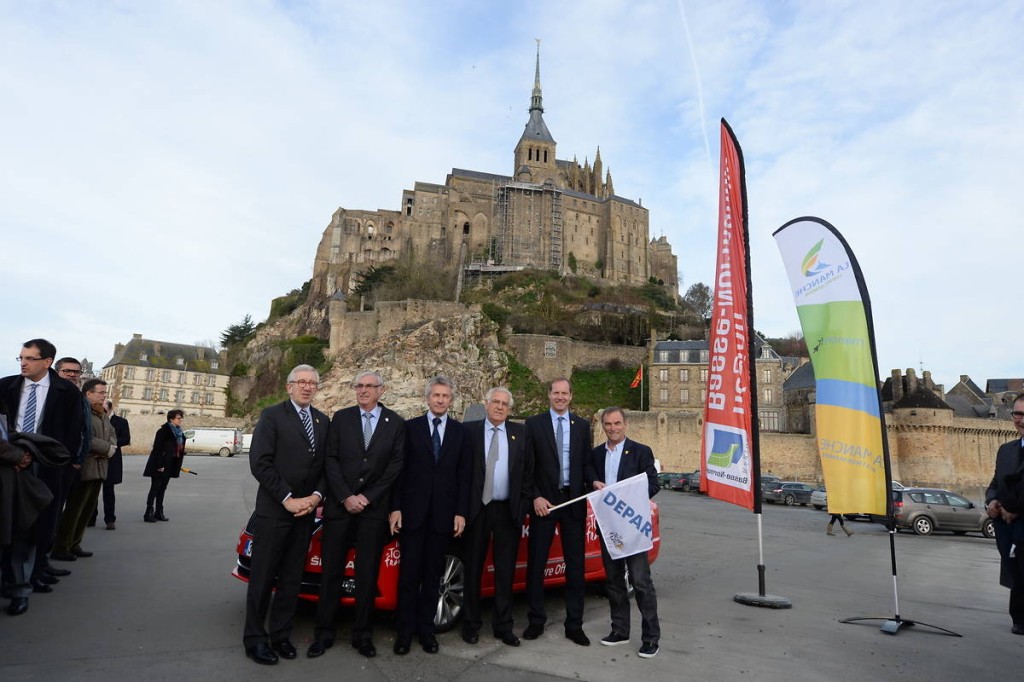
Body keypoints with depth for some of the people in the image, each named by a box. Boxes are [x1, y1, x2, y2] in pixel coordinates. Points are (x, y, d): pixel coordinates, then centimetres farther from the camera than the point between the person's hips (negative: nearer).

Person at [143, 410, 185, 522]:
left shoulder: (179, 432, 10)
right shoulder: (163, 431, -14)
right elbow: (157, 448, -17)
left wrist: (177, 466, 11)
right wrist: (159, 465, -20)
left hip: (170, 466, 7)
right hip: (160, 466, -7)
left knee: (162, 489, 13)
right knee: (155, 488, -2)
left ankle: (158, 513, 19)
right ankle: (148, 513, 4)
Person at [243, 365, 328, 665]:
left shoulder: (323, 420, 10)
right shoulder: (272, 415, -6)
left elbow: (326, 464, 8)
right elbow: (259, 463, -13)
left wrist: (316, 496, -8)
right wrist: (288, 499, -15)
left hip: (306, 511, 5)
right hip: (273, 511, -5)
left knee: (291, 578, 13)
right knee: (263, 577, 6)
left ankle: (281, 634, 25)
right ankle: (254, 638, 19)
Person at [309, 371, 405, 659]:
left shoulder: (396, 423, 2)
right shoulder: (341, 418, 4)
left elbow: (396, 465, -2)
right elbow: (331, 460, -1)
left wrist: (367, 498, -8)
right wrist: (346, 497, -10)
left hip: (375, 508, 0)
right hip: (339, 506, 1)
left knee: (368, 574, 7)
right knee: (331, 571, 8)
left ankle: (362, 634, 21)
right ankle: (324, 633, 21)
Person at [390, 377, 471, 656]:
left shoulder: (460, 432, 6)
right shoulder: (410, 427, 2)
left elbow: (463, 475, 5)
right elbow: (399, 470, 1)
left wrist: (461, 512, -1)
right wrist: (395, 508, -5)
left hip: (443, 514, 1)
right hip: (412, 511, -1)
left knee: (433, 574, 10)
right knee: (409, 574, 5)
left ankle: (426, 628, 23)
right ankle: (405, 630, 19)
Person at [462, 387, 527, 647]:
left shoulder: (519, 433, 5)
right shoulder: (470, 430, 0)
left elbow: (527, 469, 4)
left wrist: (523, 504, -3)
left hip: (508, 510, 2)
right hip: (477, 508, -1)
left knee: (506, 571, 10)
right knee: (473, 568, 10)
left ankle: (503, 625, 23)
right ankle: (471, 624, 24)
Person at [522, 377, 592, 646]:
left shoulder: (582, 426, 7)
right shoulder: (534, 424, -1)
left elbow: (587, 464, 6)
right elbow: (527, 466, -3)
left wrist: (592, 490, -6)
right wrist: (535, 497, -10)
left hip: (574, 501, 2)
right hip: (543, 501, -2)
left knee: (575, 564, 9)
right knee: (536, 563, 7)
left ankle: (574, 625, 22)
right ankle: (536, 621, 23)